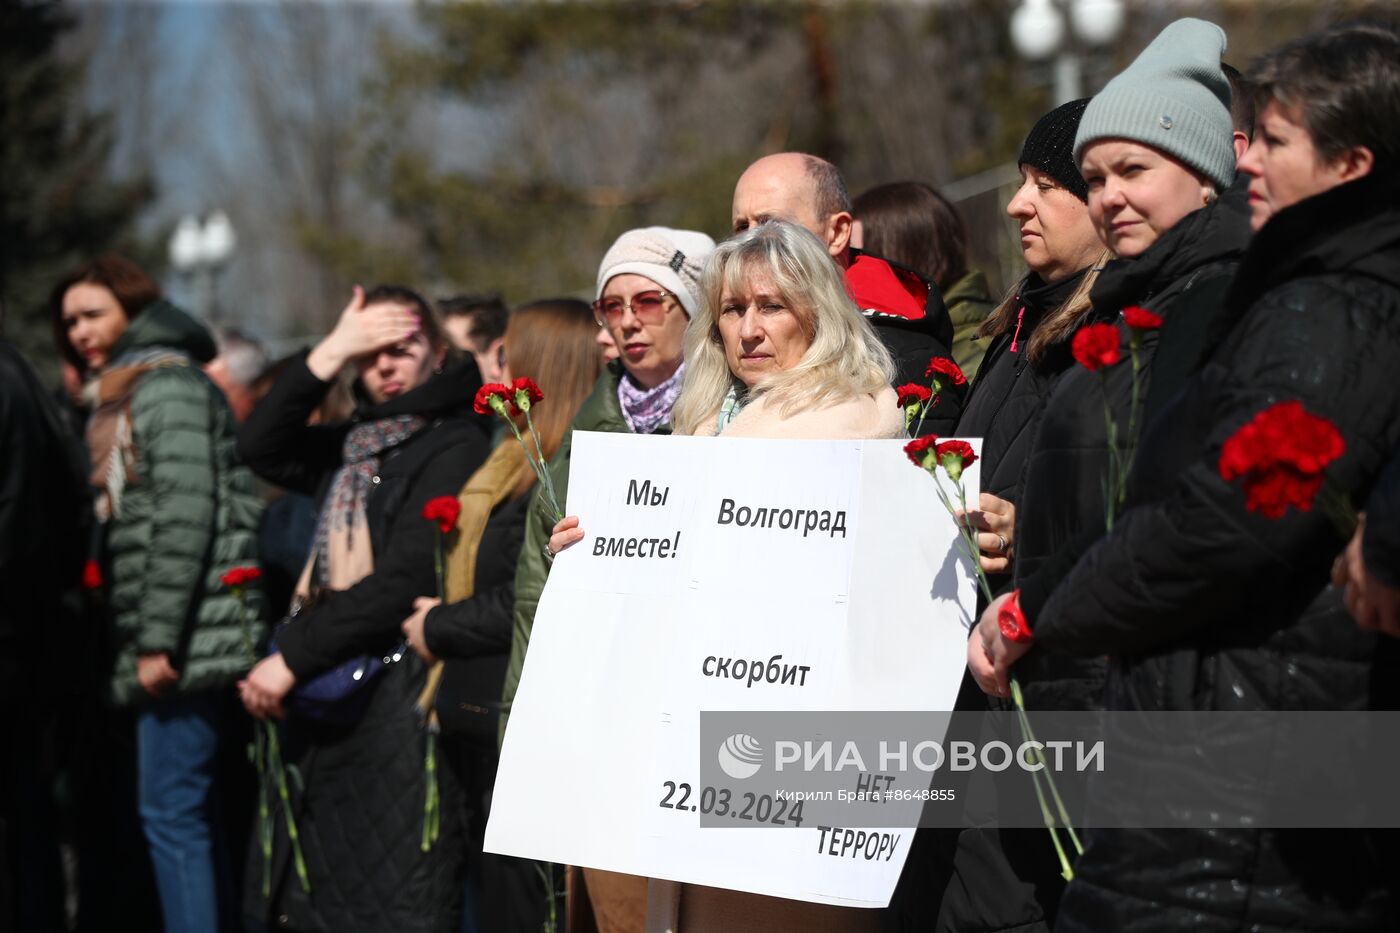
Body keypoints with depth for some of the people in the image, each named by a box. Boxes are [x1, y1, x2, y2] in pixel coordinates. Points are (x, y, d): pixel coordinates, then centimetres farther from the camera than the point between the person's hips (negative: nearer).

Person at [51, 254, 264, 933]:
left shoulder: (165, 385, -8)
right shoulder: (121, 397, 22)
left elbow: (186, 515, -17)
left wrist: (157, 639, -18)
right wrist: (138, 642, 17)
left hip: (187, 638, -10)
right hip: (173, 644, 10)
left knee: (171, 811, -9)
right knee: (197, 813, 11)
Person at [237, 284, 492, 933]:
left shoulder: (457, 446, -8)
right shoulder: (358, 446, 17)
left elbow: (404, 582, -15)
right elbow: (259, 449, 7)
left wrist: (293, 657, -13)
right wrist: (327, 356, -1)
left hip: (401, 694, -8)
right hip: (332, 690, 8)